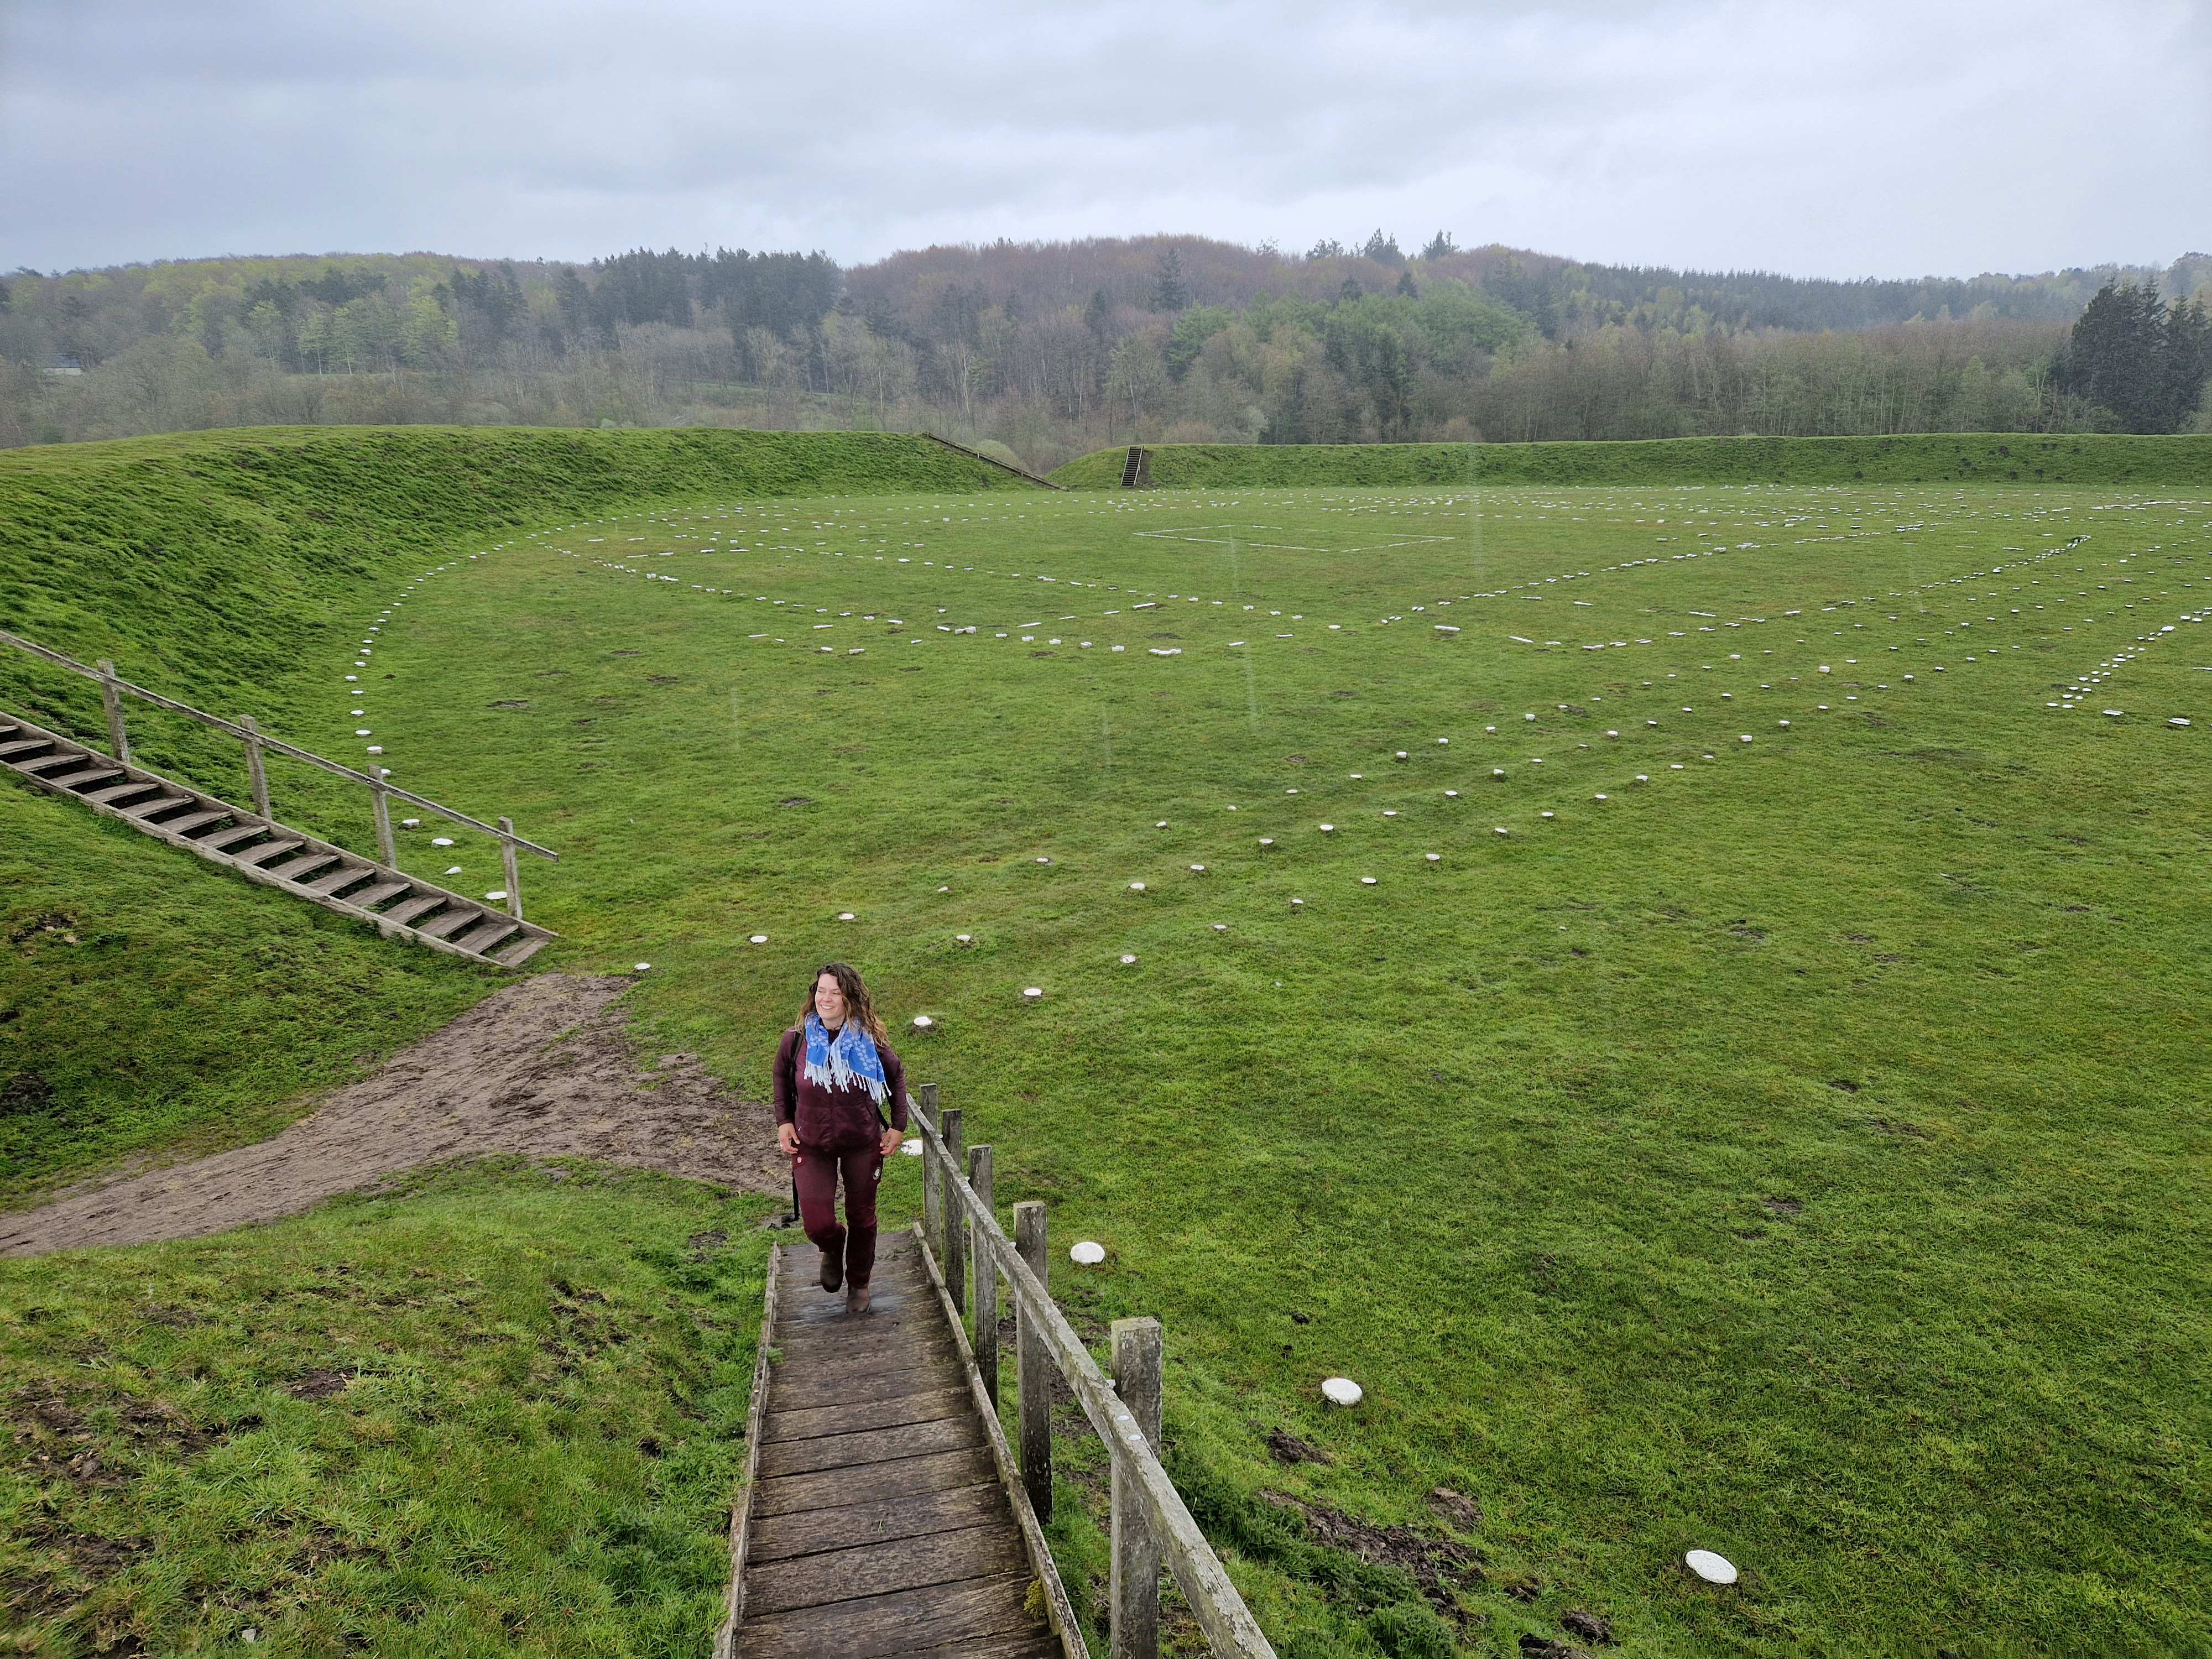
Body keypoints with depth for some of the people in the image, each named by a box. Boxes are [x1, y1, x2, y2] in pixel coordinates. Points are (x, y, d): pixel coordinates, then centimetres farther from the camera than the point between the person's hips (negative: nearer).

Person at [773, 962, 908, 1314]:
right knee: (817, 1224, -10)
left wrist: (898, 1126, 1)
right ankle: (832, 1248, 30)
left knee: (862, 1218, 15)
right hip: (811, 1145, 0)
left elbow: (896, 1076, 4)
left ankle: (859, 1282, 42)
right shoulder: (796, 1040, -13)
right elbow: (781, 1077, 8)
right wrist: (783, 1121, 1)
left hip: (862, 1144, 0)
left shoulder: (869, 1041, -14)